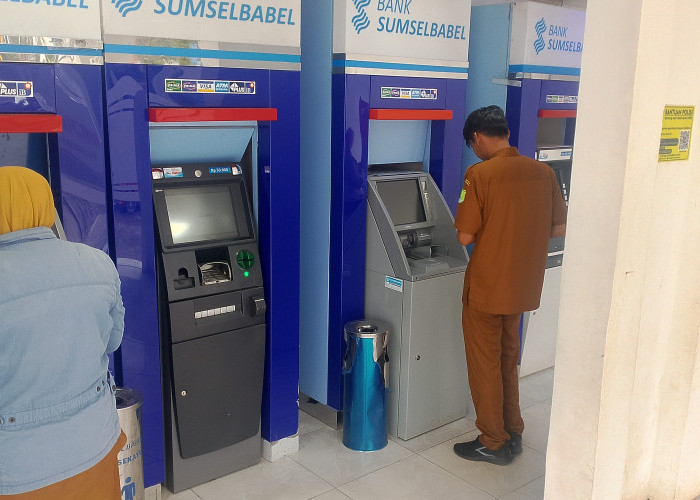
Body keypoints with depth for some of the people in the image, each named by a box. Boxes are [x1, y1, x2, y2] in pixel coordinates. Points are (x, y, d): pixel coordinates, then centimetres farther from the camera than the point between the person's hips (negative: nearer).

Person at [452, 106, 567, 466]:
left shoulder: (480, 174, -17)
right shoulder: (542, 172, 0)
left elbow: (465, 236, -17)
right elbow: (559, 229, 5)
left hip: (486, 287, -6)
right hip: (522, 286, 6)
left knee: (485, 364, 9)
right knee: (508, 360, 21)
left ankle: (493, 443, 19)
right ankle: (512, 433, 31)